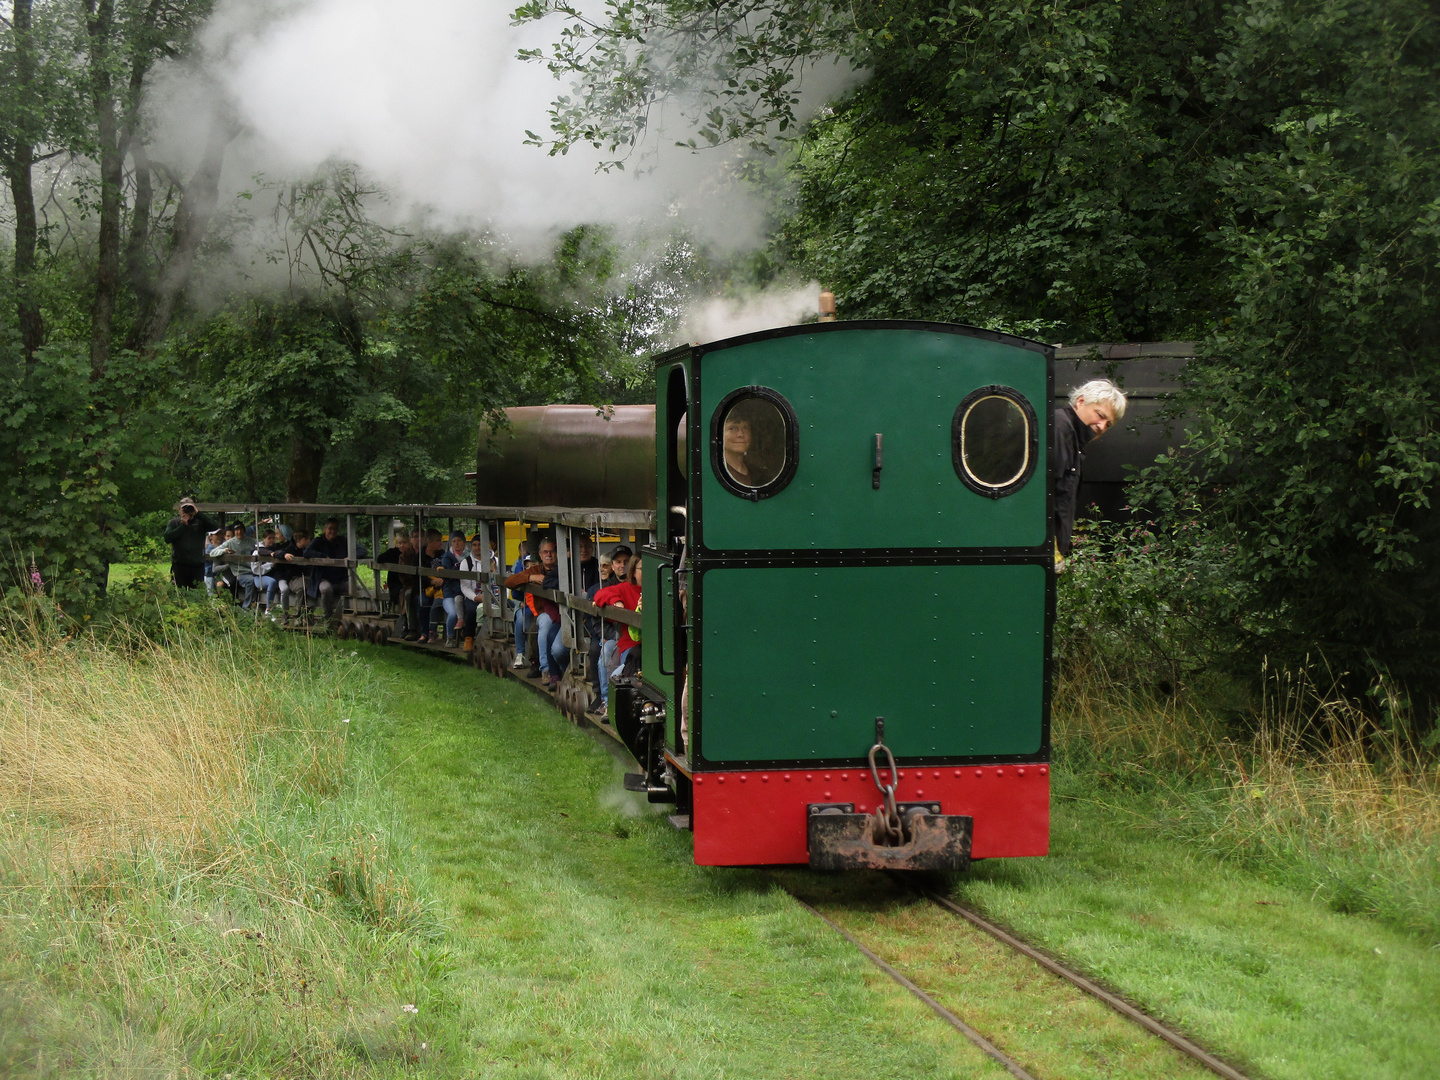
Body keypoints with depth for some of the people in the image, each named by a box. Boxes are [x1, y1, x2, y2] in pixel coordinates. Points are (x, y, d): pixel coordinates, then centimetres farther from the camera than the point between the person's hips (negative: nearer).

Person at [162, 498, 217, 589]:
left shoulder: (199, 522, 9)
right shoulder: (174, 522, 9)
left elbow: (213, 527, -10)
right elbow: (167, 538, -7)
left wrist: (198, 513, -11)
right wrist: (183, 525, -8)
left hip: (198, 565, 1)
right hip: (180, 565, -1)